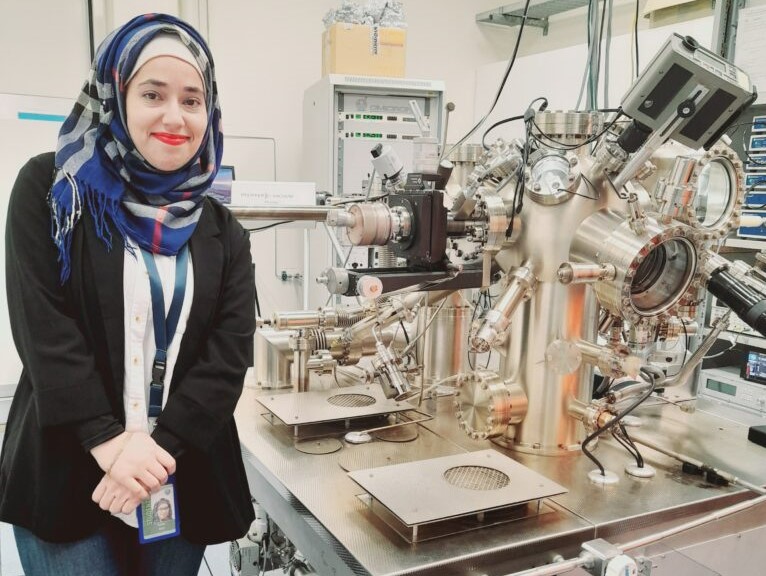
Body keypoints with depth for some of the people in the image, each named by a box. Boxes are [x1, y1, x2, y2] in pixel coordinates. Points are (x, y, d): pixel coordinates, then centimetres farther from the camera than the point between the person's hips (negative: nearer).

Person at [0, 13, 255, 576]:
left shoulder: (223, 232, 5)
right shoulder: (51, 188, -2)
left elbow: (230, 353, -4)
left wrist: (161, 446, -14)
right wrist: (106, 440, -18)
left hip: (184, 478, 3)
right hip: (64, 471, -2)